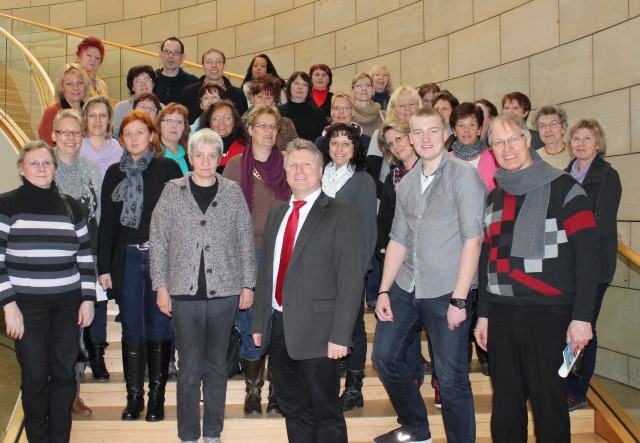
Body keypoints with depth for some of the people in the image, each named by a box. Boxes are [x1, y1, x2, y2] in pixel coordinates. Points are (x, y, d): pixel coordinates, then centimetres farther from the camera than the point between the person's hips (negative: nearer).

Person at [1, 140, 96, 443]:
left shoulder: (70, 206, 10)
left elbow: (85, 256, 12)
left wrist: (88, 299, 6)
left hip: (67, 303, 3)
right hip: (26, 304, -3)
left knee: (65, 373, 5)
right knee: (35, 376, -1)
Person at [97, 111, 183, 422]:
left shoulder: (168, 168, 0)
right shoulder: (115, 173, 9)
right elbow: (106, 222, 10)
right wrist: (104, 267, 5)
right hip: (127, 258, 3)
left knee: (158, 329, 6)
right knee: (132, 331, 6)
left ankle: (157, 397, 17)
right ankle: (134, 397, 17)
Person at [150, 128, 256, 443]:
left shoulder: (233, 193, 5)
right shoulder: (173, 192, 3)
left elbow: (246, 241, 7)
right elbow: (158, 240, 3)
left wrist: (248, 284, 5)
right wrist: (160, 286, -1)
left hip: (224, 290, 1)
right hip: (185, 290, -1)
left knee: (216, 366, 10)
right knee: (190, 368, 1)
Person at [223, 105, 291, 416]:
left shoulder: (286, 165, 6)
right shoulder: (235, 166, 4)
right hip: (247, 253, 0)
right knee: (250, 324, 4)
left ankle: (277, 390, 15)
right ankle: (253, 390, 16)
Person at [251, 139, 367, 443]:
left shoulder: (341, 214, -6)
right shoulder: (276, 214, 15)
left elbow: (351, 279, -12)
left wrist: (340, 336, -17)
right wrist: (258, 322, 11)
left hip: (316, 332, -6)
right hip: (278, 327, 6)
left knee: (326, 416, 4)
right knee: (292, 409, 17)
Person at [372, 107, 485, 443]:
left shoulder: (463, 175, -8)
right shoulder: (407, 182, 11)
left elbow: (473, 239, -13)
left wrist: (459, 299, -17)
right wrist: (384, 291, 8)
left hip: (446, 292, -6)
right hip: (405, 289, 7)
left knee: (451, 379, -1)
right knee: (385, 357, 13)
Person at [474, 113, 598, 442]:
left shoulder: (562, 189, -3)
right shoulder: (494, 197, 14)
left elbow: (587, 256, -8)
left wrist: (582, 317, -13)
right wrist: (483, 314, 16)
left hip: (548, 315, -5)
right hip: (501, 315, 5)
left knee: (549, 406, 2)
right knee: (505, 407, 11)